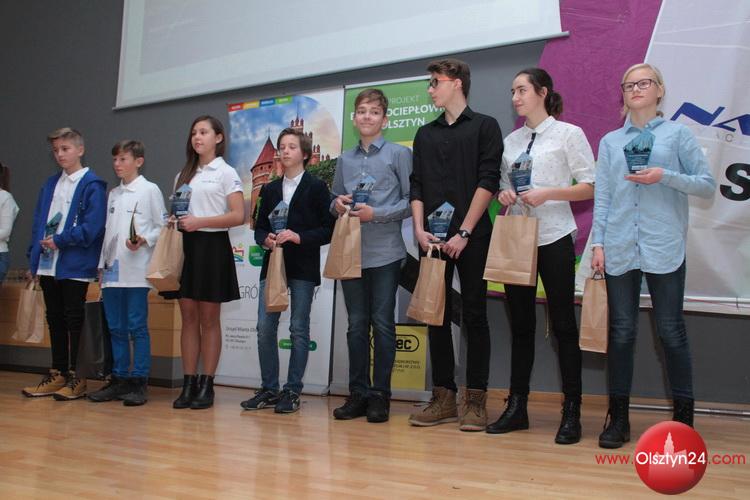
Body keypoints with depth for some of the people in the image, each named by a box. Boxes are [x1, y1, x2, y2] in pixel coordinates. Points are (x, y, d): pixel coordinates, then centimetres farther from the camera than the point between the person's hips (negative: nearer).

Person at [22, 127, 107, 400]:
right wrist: (34, 257, 10)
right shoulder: (50, 184, 16)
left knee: (74, 321, -1)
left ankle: (77, 378, 7)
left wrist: (59, 240, -14)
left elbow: (92, 226, -15)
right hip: (48, 265, 7)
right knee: (55, 319, 12)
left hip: (75, 266, -7)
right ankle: (58, 374, 21)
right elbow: (38, 222, 16)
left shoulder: (92, 185, -6)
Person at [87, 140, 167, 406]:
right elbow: (107, 232, 19)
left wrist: (143, 240, -19)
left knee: (137, 327, -4)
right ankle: (119, 379, 17)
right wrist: (102, 265, 15)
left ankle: (139, 382, 2)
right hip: (112, 270, 6)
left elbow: (162, 226, -3)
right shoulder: (113, 194, 18)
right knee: (116, 328, 9)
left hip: (136, 271, -6)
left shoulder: (150, 190, 0)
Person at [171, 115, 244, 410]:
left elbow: (238, 216, -10)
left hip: (212, 245, -5)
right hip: (186, 246, 5)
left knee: (209, 320, 0)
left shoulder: (226, 173, -1)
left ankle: (206, 386, 6)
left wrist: (199, 221, -17)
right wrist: (176, 221, -2)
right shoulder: (184, 175, 17)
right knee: (188, 318, 4)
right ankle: (188, 385, 9)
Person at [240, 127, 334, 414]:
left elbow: (328, 229, -6)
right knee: (265, 327, 1)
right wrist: (266, 239, -6)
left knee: (299, 329, 0)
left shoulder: (316, 187, 0)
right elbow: (259, 226, 16)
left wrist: (299, 237, -17)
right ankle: (269, 389, 12)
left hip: (303, 267, -5)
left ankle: (292, 391, 8)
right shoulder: (270, 190, 15)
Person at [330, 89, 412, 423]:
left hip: (385, 252, -4)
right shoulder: (344, 160, 15)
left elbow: (410, 201, -3)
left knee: (382, 323, 0)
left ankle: (380, 395, 9)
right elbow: (335, 200, 21)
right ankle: (358, 393, 16)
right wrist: (337, 205, -1)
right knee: (356, 324, 8)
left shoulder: (399, 154, 2)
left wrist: (376, 214, -14)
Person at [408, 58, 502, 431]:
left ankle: (475, 400, 6)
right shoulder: (425, 134, 17)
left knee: (473, 316, -1)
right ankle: (443, 397, 14)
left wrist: (463, 233, -13)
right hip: (433, 240, 5)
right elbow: (416, 186, 12)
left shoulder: (484, 127, 3)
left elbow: (488, 182, -6)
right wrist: (419, 229, -4)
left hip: (471, 238, -4)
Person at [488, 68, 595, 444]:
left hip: (554, 239, -5)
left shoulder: (568, 134, 0)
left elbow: (591, 187, -5)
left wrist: (548, 194, -18)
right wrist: (504, 195, -3)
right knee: (521, 325, 9)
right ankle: (517, 406, 16)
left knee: (562, 324, 0)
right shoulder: (511, 140, 14)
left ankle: (572, 413, 7)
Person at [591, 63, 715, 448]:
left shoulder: (677, 134, 6)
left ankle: (684, 417, 14)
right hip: (619, 250, 2)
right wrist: (598, 243, 1)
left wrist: (665, 176, -12)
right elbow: (601, 197, 9)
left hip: (664, 248, -2)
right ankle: (618, 418, 14)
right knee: (621, 331, 5)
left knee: (671, 332, 1)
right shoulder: (610, 142, 13)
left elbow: (707, 185, 3)